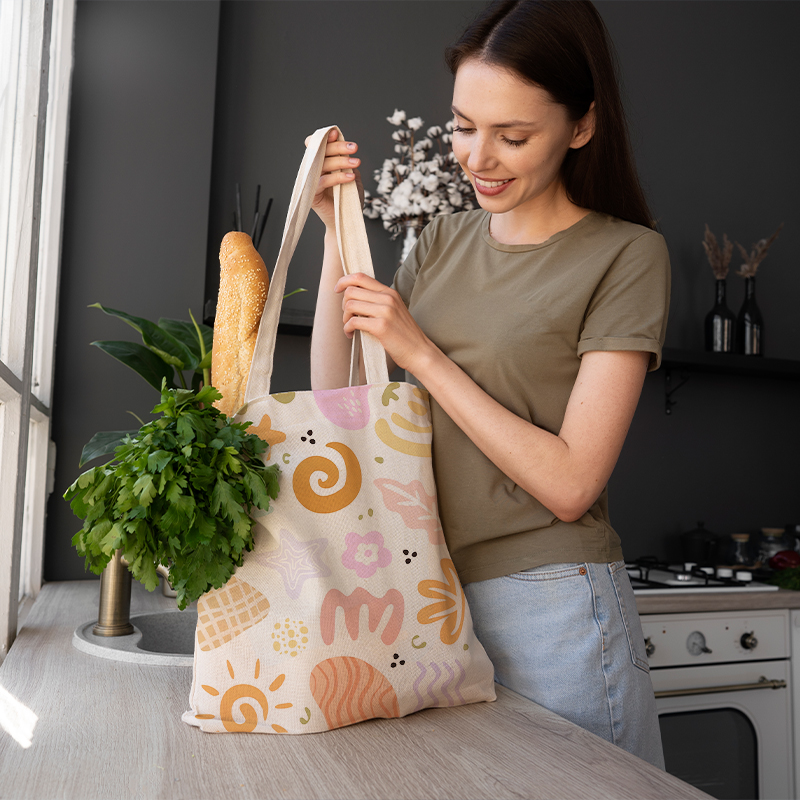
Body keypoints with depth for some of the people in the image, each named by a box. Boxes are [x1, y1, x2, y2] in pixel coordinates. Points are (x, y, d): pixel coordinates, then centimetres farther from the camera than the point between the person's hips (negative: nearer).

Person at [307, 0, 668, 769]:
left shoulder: (626, 254, -9)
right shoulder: (442, 241, 8)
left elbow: (569, 484, -15)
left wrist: (421, 354, -16)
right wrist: (338, 233, -3)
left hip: (549, 610, -5)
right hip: (429, 596, 6)